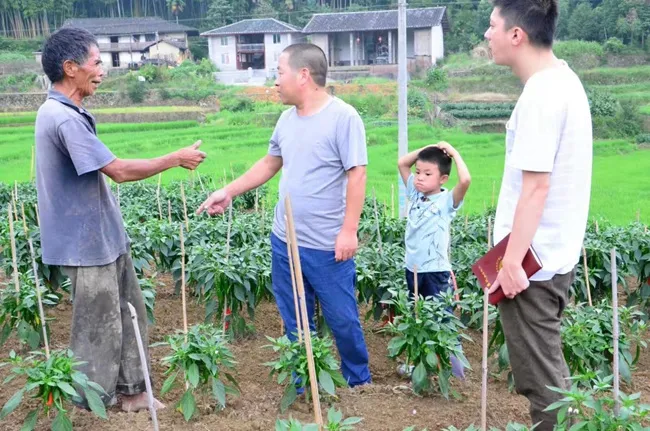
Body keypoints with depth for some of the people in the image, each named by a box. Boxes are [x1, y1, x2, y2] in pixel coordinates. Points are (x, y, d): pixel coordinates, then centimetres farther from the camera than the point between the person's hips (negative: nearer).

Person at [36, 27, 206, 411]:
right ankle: (93, 410, 21)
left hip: (104, 238, 10)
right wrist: (176, 159, -13)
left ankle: (131, 390, 30)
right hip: (88, 244, -10)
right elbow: (120, 171, -24)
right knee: (99, 330, 4)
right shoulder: (64, 119, -23)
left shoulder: (67, 113, 9)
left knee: (129, 314, 17)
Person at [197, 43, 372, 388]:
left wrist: (349, 231, -19)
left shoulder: (343, 117, -14)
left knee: (342, 319, 8)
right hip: (284, 241, 7)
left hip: (327, 245, -7)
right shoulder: (287, 118, 8)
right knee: (295, 322, 16)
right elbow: (269, 164, 19)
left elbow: (357, 175, -16)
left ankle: (359, 382, 30)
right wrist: (229, 192, 14)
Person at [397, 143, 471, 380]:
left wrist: (453, 152, -17)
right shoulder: (415, 193, 5)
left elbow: (465, 180, -30)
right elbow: (402, 163, 8)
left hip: (436, 271, -6)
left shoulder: (447, 200, -11)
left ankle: (454, 369, 6)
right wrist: (427, 149, -2)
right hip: (413, 269, 7)